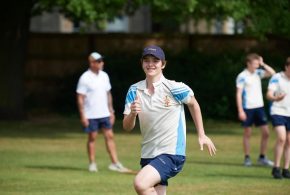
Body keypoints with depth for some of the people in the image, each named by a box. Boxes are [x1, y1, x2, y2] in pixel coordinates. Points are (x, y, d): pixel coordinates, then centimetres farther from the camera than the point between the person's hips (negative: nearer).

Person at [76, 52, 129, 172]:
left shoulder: (104, 76, 8)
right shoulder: (85, 78, -11)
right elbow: (80, 98, -11)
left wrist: (111, 112, 12)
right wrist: (82, 116, -15)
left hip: (104, 113, 5)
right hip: (91, 116, -5)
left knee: (110, 136, 1)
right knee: (92, 138, 2)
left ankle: (115, 163, 2)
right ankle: (92, 164, 12)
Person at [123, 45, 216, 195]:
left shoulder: (174, 88, -9)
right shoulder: (135, 91, 2)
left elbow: (193, 104, 10)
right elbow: (127, 127, 0)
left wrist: (201, 135, 11)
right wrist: (132, 113, -21)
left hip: (172, 154, -5)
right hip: (148, 154, 6)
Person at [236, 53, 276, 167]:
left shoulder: (258, 73, 9)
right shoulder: (242, 76, -8)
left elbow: (272, 73, 3)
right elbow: (238, 94, -9)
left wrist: (263, 64, -3)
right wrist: (240, 111, -14)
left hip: (259, 106, 5)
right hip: (247, 108, -5)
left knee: (266, 132, 0)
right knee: (247, 133, 2)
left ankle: (262, 158, 10)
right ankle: (247, 158, 12)